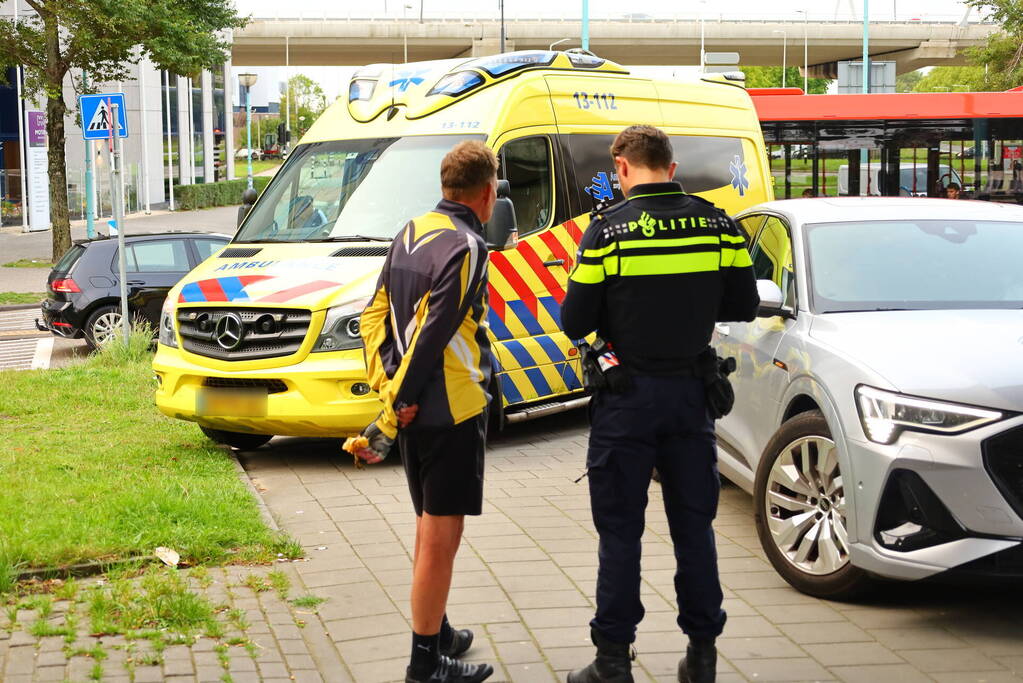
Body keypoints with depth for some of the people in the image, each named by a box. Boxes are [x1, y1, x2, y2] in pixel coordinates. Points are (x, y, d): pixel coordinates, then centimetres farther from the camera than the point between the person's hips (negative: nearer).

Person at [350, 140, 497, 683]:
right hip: (451, 412, -9)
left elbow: (375, 316, 12)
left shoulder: (412, 234, 11)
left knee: (430, 524, 20)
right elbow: (432, 335, -21)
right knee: (442, 533, -2)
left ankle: (437, 632, 34)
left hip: (415, 410, 9)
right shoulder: (465, 246, -17)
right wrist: (396, 408, -16)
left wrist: (387, 387, 6)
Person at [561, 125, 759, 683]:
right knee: (693, 524, 14)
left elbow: (574, 324, -11)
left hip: (628, 395, -3)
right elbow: (743, 306, 4)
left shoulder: (608, 229, -12)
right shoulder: (718, 225, -1)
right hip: (691, 391, 3)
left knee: (620, 530, 5)